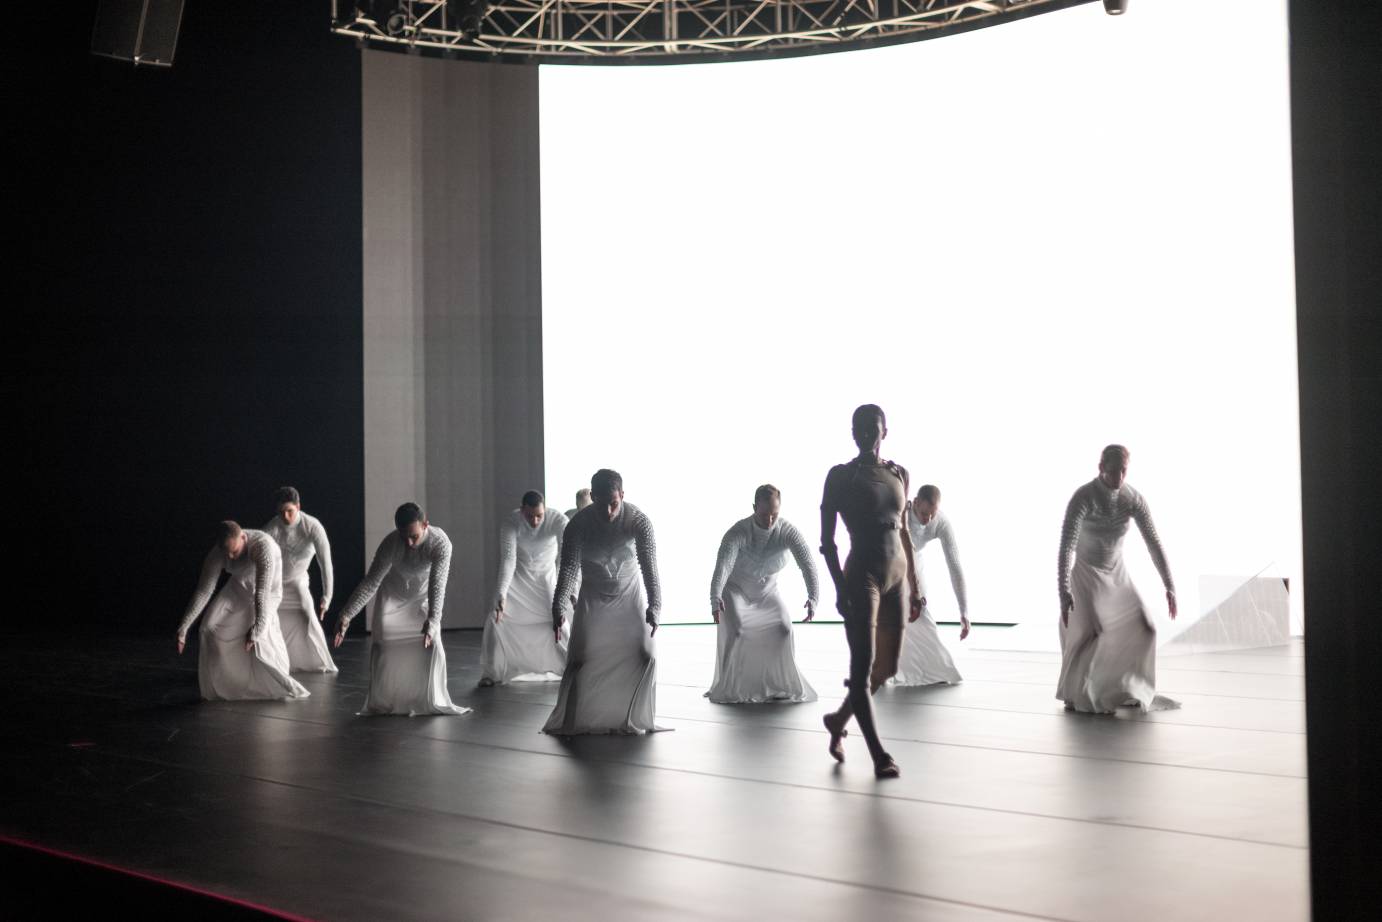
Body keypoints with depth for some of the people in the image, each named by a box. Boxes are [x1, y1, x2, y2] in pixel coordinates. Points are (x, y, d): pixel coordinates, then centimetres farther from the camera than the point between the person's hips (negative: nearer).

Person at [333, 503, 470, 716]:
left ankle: (432, 701, 3)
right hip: (392, 596, 0)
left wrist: (432, 620, -56)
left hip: (424, 598, 0)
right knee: (382, 645, -4)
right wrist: (346, 615, -37)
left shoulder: (441, 543, -36)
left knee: (432, 645, -11)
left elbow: (437, 584, -42)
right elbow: (371, 582, -31)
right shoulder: (390, 544, -35)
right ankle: (381, 704, 10)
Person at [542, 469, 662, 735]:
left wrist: (654, 606, -48)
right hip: (593, 597, 0)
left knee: (644, 655, -8)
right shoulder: (579, 524, -25)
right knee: (581, 658, -6)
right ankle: (571, 722, 8)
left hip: (631, 594, 0)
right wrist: (559, 608, -46)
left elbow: (649, 565, -32)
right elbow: (569, 568, -30)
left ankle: (635, 721, 7)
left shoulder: (639, 521, -25)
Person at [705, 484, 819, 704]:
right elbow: (722, 565, -45)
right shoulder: (737, 533, -33)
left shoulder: (788, 532, -26)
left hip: (767, 591, 3)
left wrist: (813, 597, -55)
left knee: (783, 628, -14)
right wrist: (715, 599, -63)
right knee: (735, 630, -22)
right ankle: (730, 688, -6)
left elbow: (807, 563, -37)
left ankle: (781, 685, 3)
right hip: (735, 588, -2)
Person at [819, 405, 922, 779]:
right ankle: (879, 755, -5)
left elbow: (903, 532, 16)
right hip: (862, 576, -6)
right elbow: (827, 540, -7)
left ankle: (838, 720, 34)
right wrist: (840, 588, -15)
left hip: (897, 576, 6)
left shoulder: (899, 474, 10)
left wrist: (914, 584, 14)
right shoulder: (840, 475, -5)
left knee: (887, 667, 12)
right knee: (863, 666, -7)